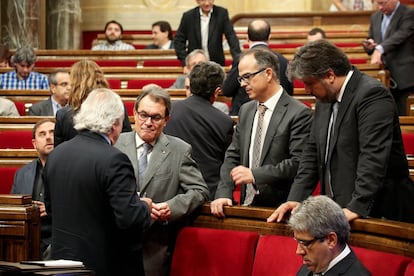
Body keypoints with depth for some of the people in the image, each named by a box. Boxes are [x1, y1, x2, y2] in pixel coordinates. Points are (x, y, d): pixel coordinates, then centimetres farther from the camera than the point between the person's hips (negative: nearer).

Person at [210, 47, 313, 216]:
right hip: (248, 205, 5)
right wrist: (223, 193, 0)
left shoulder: (299, 113, -6)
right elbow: (232, 156, 15)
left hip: (281, 208, -5)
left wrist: (255, 175, -17)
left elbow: (298, 163, -14)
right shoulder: (246, 110, 17)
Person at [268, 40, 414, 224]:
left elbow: (374, 158, -23)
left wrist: (356, 208, -28)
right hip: (336, 211, 8)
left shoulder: (373, 95, -15)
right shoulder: (325, 99, 13)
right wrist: (296, 199, 4)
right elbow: (312, 152, 16)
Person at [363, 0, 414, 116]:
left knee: (400, 115, -8)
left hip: (402, 76, -6)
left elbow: (400, 35, -22)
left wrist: (380, 49, -36)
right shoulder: (375, 17, 15)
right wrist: (369, 45, -3)